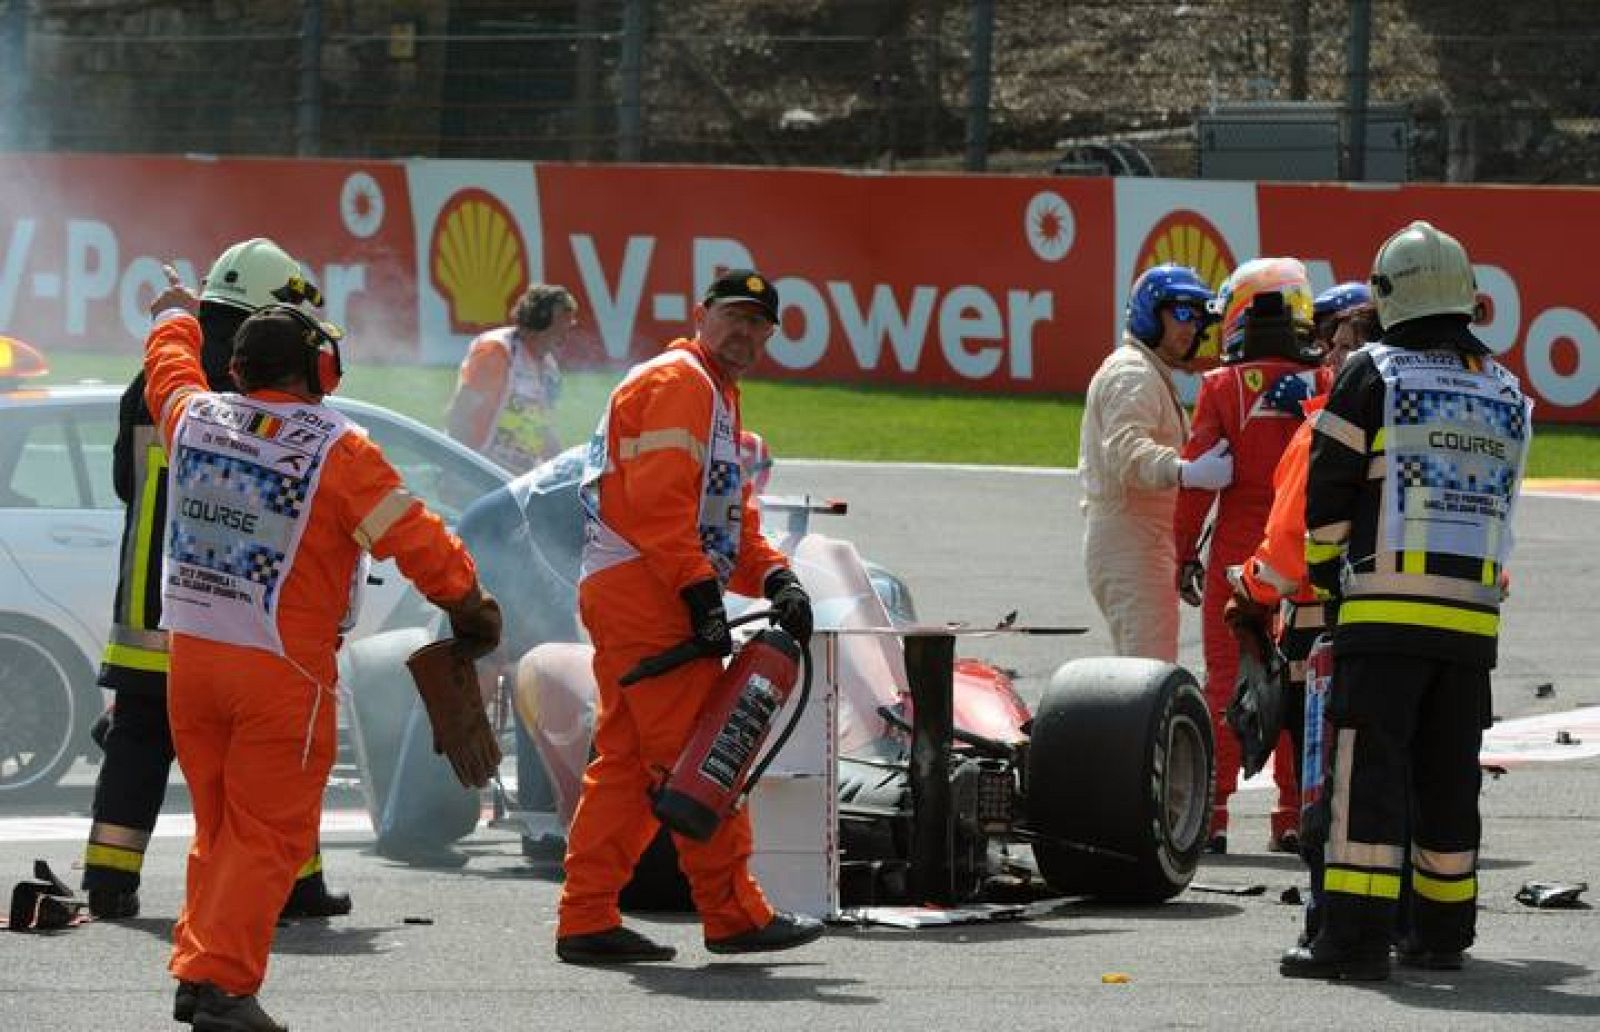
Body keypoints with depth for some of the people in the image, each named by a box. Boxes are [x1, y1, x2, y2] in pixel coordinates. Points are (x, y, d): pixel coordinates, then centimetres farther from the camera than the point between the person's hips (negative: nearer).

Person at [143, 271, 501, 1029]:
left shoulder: (193, 418, 2)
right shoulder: (336, 451, -14)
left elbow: (169, 368, 25)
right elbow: (411, 534, -11)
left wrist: (175, 316, 47)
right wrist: (466, 598, 6)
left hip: (191, 652, 6)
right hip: (280, 668, -6)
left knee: (219, 824, 18)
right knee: (269, 835, 1)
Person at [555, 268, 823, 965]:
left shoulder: (717, 398, 27)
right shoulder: (679, 381, -7)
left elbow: (731, 518, 23)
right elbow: (659, 502, -18)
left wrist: (775, 578, 4)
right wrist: (702, 593, -22)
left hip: (623, 596, 11)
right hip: (644, 590, -11)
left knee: (627, 764, 9)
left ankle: (587, 920, 9)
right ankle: (733, 914, -5)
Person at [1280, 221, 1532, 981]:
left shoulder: (1373, 374, -3)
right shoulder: (1505, 392, 13)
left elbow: (1328, 491, -1)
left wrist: (1323, 572, 13)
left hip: (1387, 608, -5)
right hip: (1474, 611, 5)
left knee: (1369, 768, -6)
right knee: (1449, 773, 12)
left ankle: (1355, 933, -12)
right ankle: (1442, 932, 18)